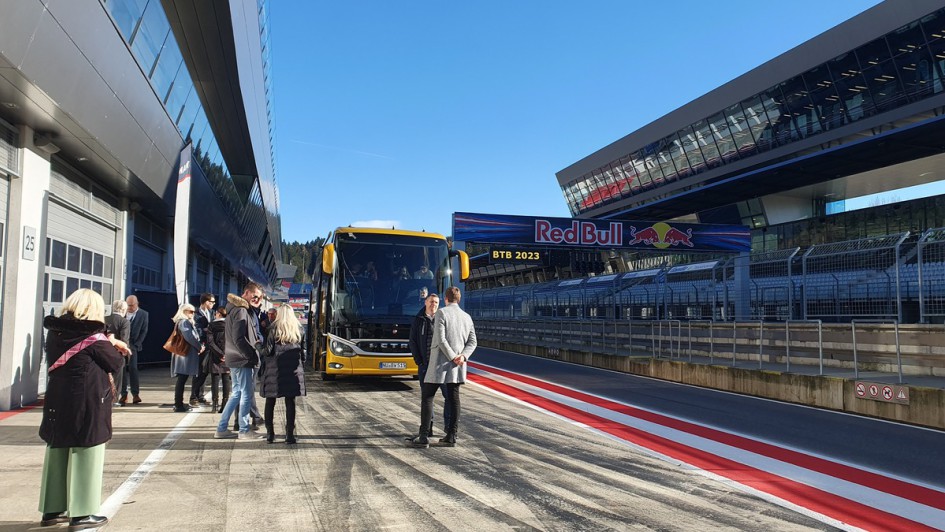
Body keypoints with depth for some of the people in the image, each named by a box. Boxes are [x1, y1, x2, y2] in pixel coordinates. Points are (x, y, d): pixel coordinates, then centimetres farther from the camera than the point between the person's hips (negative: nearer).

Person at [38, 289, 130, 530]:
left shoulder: (56, 333, 6)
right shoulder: (94, 337, -13)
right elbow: (116, 363, -3)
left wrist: (108, 344, 14)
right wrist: (112, 344, 13)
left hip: (58, 402, 7)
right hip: (88, 404, -7)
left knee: (57, 454, 15)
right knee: (86, 457, 1)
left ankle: (52, 509, 23)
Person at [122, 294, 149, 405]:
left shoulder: (143, 314, 1)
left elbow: (144, 331, 0)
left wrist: (136, 345, -8)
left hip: (133, 345, -2)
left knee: (133, 368, -9)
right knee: (122, 369, 1)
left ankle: (135, 394, -2)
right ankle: (123, 394, 6)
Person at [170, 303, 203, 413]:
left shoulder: (185, 322, 20)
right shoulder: (184, 322, -11)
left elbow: (193, 335, 18)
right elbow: (189, 337, -22)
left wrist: (199, 346, 5)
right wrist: (199, 347, -13)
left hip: (185, 353, 10)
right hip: (186, 354, -10)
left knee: (182, 379, 13)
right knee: (182, 379, -7)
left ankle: (178, 403, 19)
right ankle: (178, 405, -5)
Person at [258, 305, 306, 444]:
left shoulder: (274, 328, -4)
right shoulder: (298, 329, 5)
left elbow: (268, 350, -5)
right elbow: (302, 350, 8)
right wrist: (301, 361, 20)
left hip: (274, 368, -2)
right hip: (293, 369, 2)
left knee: (270, 401, 10)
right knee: (290, 402, 3)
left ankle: (270, 434, 13)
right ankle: (290, 435, 2)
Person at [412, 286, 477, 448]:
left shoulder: (441, 313, -8)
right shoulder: (467, 317, 11)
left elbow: (440, 339, -17)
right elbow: (472, 342, 5)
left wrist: (453, 358, -13)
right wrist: (463, 356, -8)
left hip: (440, 363, -6)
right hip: (457, 367, 6)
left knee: (427, 397, 0)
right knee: (454, 399, 9)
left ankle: (424, 437, -4)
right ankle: (451, 436, 10)